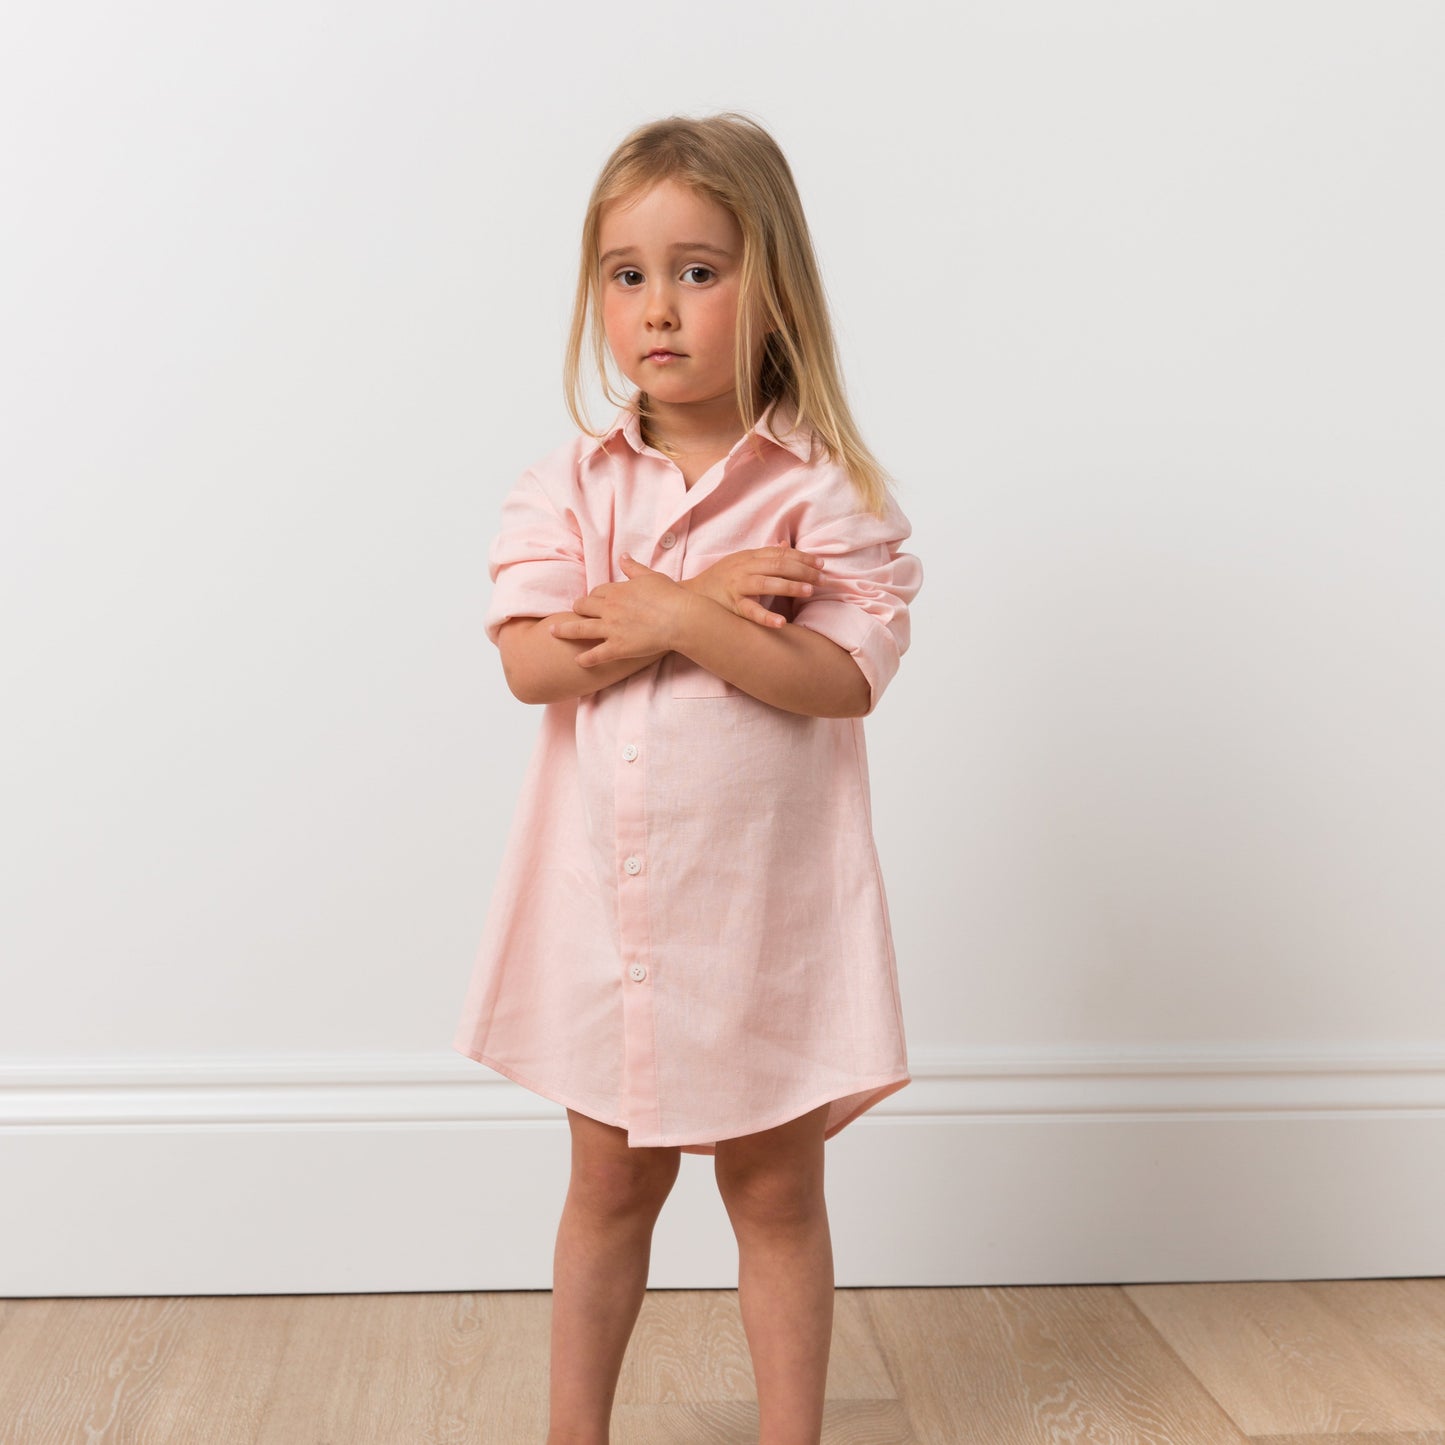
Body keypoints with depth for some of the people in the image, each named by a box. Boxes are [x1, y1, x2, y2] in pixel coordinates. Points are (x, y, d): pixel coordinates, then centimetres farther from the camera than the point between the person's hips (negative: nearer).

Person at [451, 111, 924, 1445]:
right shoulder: (570, 483, 1)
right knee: (611, 1185, 18)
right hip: (605, 899, 3)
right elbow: (531, 659, -11)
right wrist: (703, 606, -22)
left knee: (774, 1193, 13)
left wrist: (661, 613, -22)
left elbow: (845, 675, -17)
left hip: (764, 899, -2)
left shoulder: (824, 488, -7)